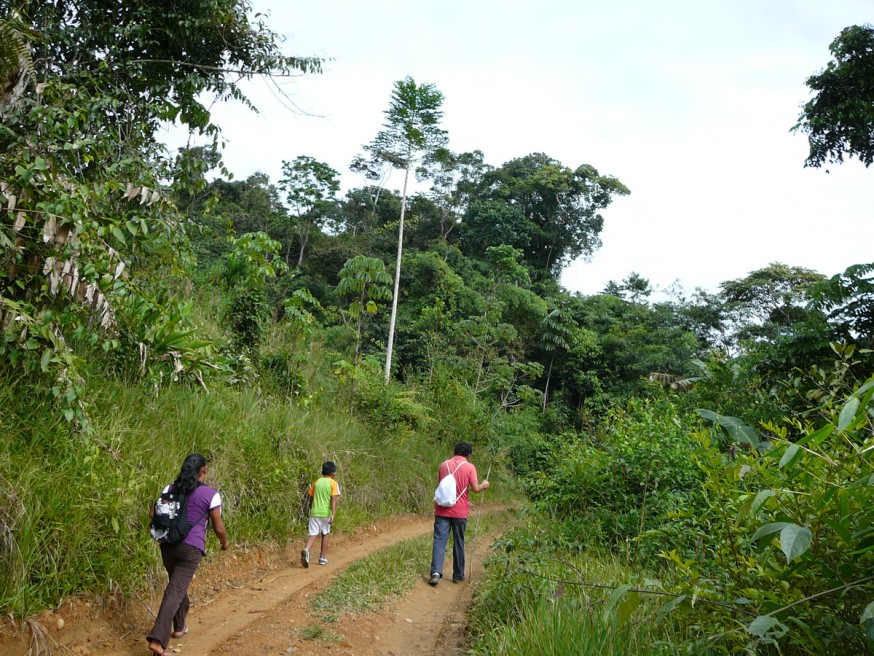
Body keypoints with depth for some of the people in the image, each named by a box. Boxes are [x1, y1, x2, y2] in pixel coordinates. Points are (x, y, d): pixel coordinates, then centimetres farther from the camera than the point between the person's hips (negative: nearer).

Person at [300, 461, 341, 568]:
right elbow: (333, 499, -13)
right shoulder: (333, 483, -2)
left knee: (313, 534, -3)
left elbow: (310, 498, 15)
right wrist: (333, 515, -17)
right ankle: (323, 558, 21)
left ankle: (306, 549, -31)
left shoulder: (317, 482, 9)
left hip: (314, 512, 2)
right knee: (325, 534, 16)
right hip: (326, 513, -2)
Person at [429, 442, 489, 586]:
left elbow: (438, 485, 13)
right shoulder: (469, 467, -5)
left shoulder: (443, 465, 6)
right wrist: (484, 485, 12)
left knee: (439, 540, 0)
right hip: (460, 511, -2)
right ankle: (458, 575, 18)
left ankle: (436, 573, -12)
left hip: (442, 509, 2)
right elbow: (475, 488, -9)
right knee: (458, 543, 10)